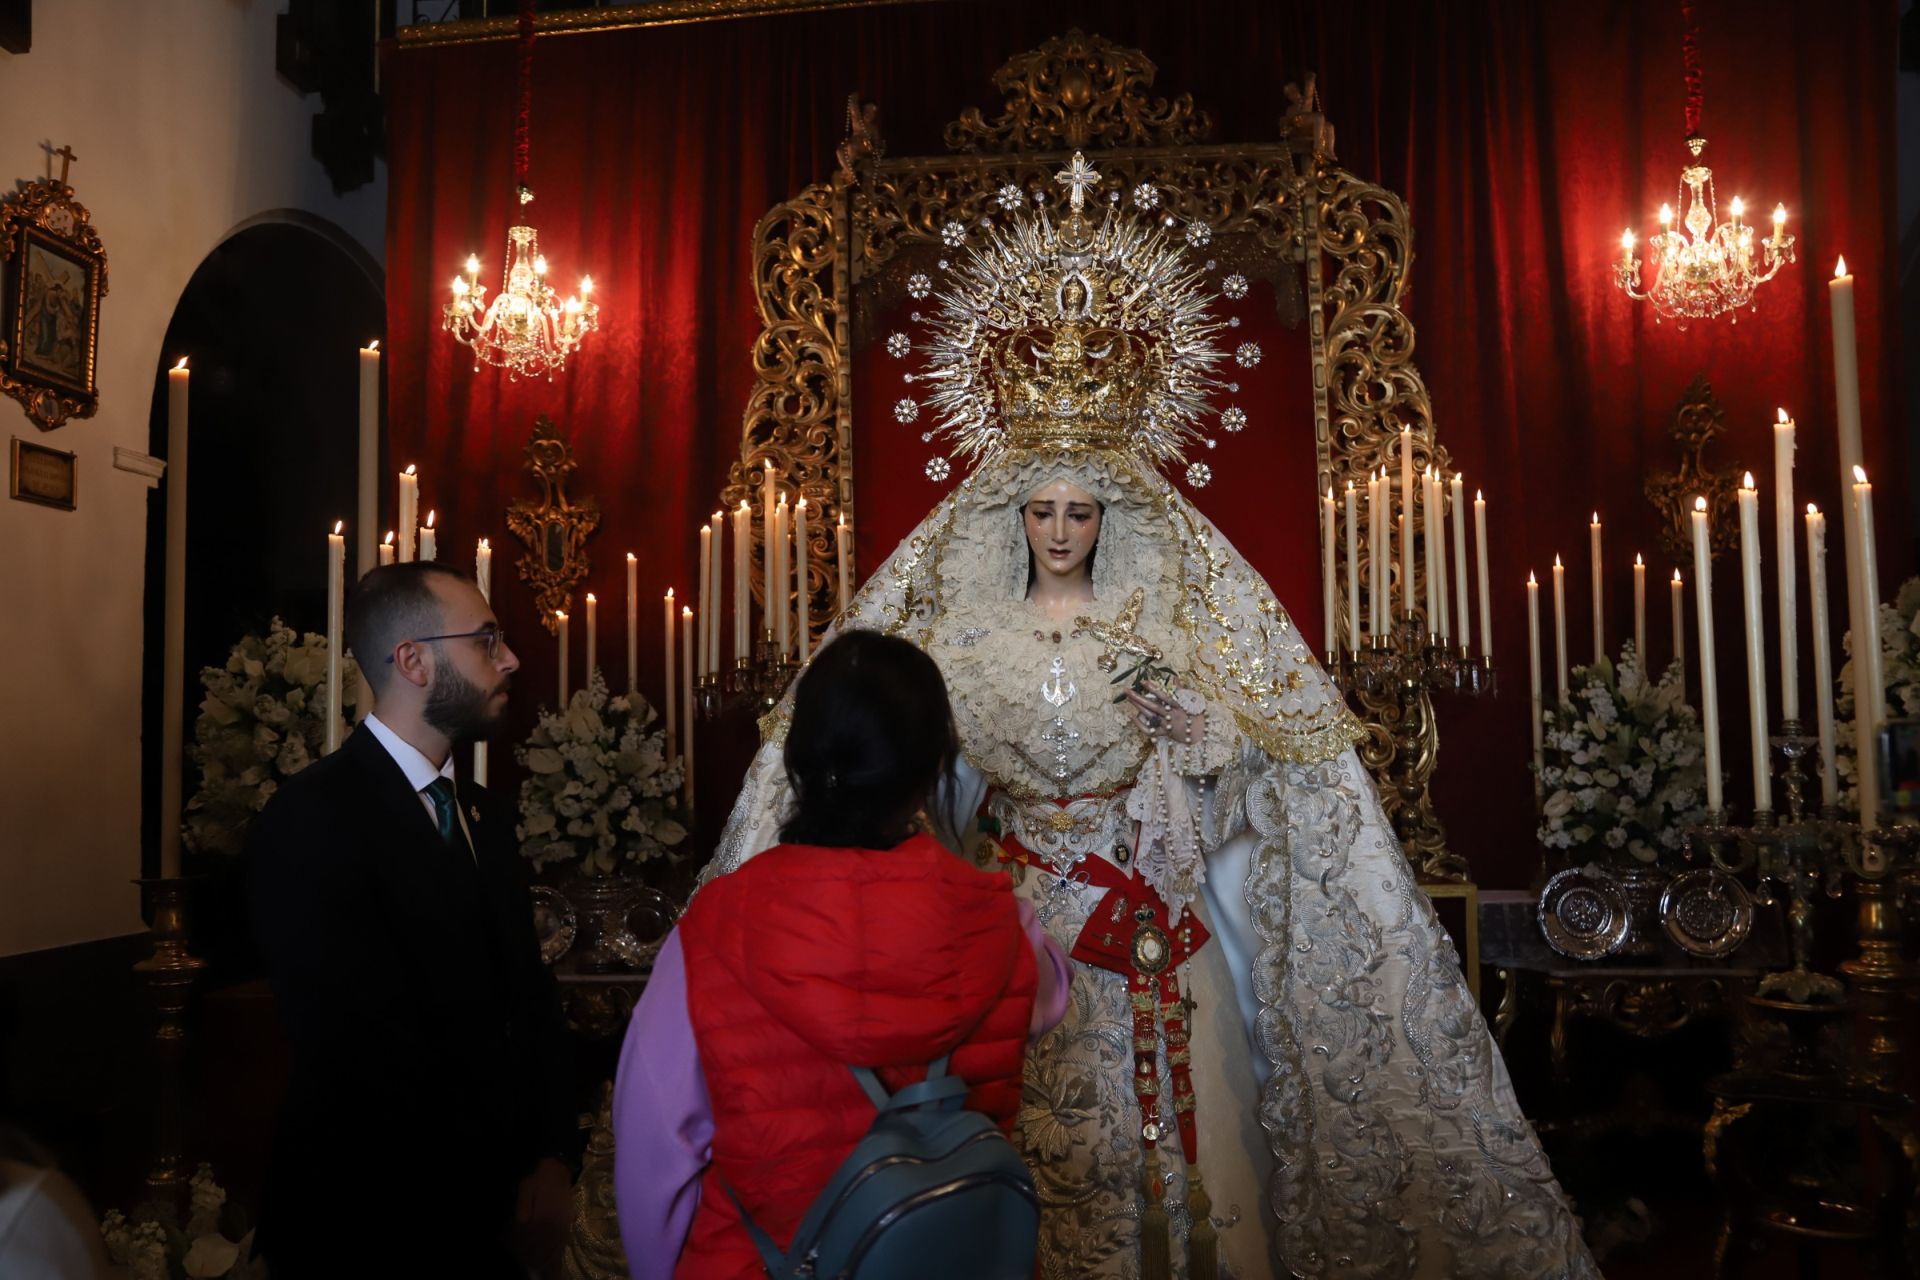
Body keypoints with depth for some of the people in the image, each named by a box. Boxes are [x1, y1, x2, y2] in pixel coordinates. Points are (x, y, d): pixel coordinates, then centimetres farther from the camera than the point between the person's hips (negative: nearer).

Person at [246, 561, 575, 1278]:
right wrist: (508, 1199, -16)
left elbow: (529, 995, 5)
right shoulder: (312, 821, -19)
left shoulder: (481, 815, 7)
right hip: (371, 1223, -6)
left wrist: (551, 1155, -9)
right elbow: (373, 1058, -23)